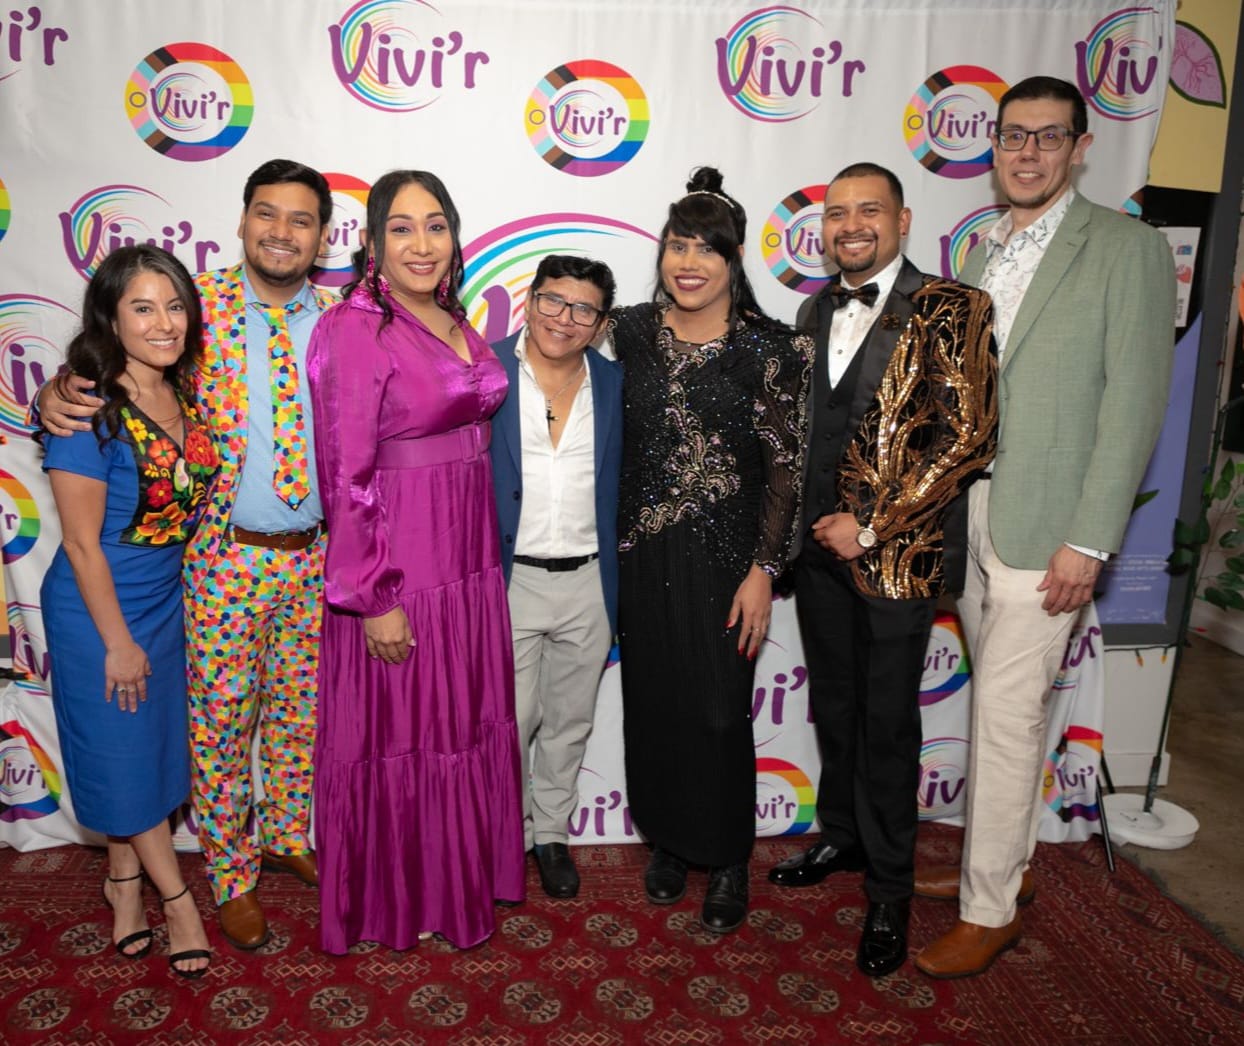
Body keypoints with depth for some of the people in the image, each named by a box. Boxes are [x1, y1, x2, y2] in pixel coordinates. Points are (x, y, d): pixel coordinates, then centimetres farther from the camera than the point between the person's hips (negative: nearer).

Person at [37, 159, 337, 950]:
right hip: (227, 557, -2)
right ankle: (233, 878, 30)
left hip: (316, 556, 3)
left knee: (300, 711, 17)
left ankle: (287, 838, 41)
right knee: (222, 721, 8)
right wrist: (57, 395, -19)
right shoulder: (197, 305, -5)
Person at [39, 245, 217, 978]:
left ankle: (125, 880, 39)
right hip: (100, 612, -6)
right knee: (124, 756, 10)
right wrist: (118, 641, -14)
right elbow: (81, 542, -18)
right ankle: (176, 895, 27)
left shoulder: (185, 393, -2)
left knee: (154, 746, 18)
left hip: (168, 602, 7)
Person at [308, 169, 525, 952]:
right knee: (397, 730, 8)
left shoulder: (455, 321, 10)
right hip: (396, 564, -7)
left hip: (469, 558, 7)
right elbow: (347, 476, -16)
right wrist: (375, 598, -17)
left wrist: (485, 552, 12)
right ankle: (394, 901, 31)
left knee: (464, 720, 18)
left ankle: (460, 874, 39)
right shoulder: (355, 329, -13)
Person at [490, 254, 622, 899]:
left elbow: (626, 476, 9)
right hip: (508, 580, -3)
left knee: (570, 722, 17)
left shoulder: (613, 382, 4)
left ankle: (552, 833, 37)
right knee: (508, 724, 8)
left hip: (588, 584, 3)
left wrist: (617, 580, 2)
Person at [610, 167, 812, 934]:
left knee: (719, 712, 3)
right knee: (653, 703, 12)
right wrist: (609, 544, 5)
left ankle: (728, 861, 25)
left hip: (723, 559, -3)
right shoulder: (630, 332, 3)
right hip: (642, 554, 3)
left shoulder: (771, 350, -7)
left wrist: (763, 570, -11)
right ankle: (668, 842, 34)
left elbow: (785, 468, -7)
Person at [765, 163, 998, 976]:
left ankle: (890, 891, 25)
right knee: (834, 708, 18)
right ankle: (842, 838, 40)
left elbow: (969, 437, -16)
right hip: (819, 545, 6)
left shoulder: (951, 310, -9)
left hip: (897, 552, -5)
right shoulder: (816, 311, 11)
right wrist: (799, 525, 6)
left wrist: (872, 527, -16)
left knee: (887, 723, 5)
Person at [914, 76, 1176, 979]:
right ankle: (1006, 856, 33)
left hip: (1046, 525, -6)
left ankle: (990, 909, 13)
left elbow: (1133, 405, -11)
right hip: (966, 515, 6)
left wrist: (1089, 540, -15)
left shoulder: (1129, 250, -5)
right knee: (1006, 705, 17)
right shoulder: (981, 254, 14)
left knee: (1007, 714, -2)